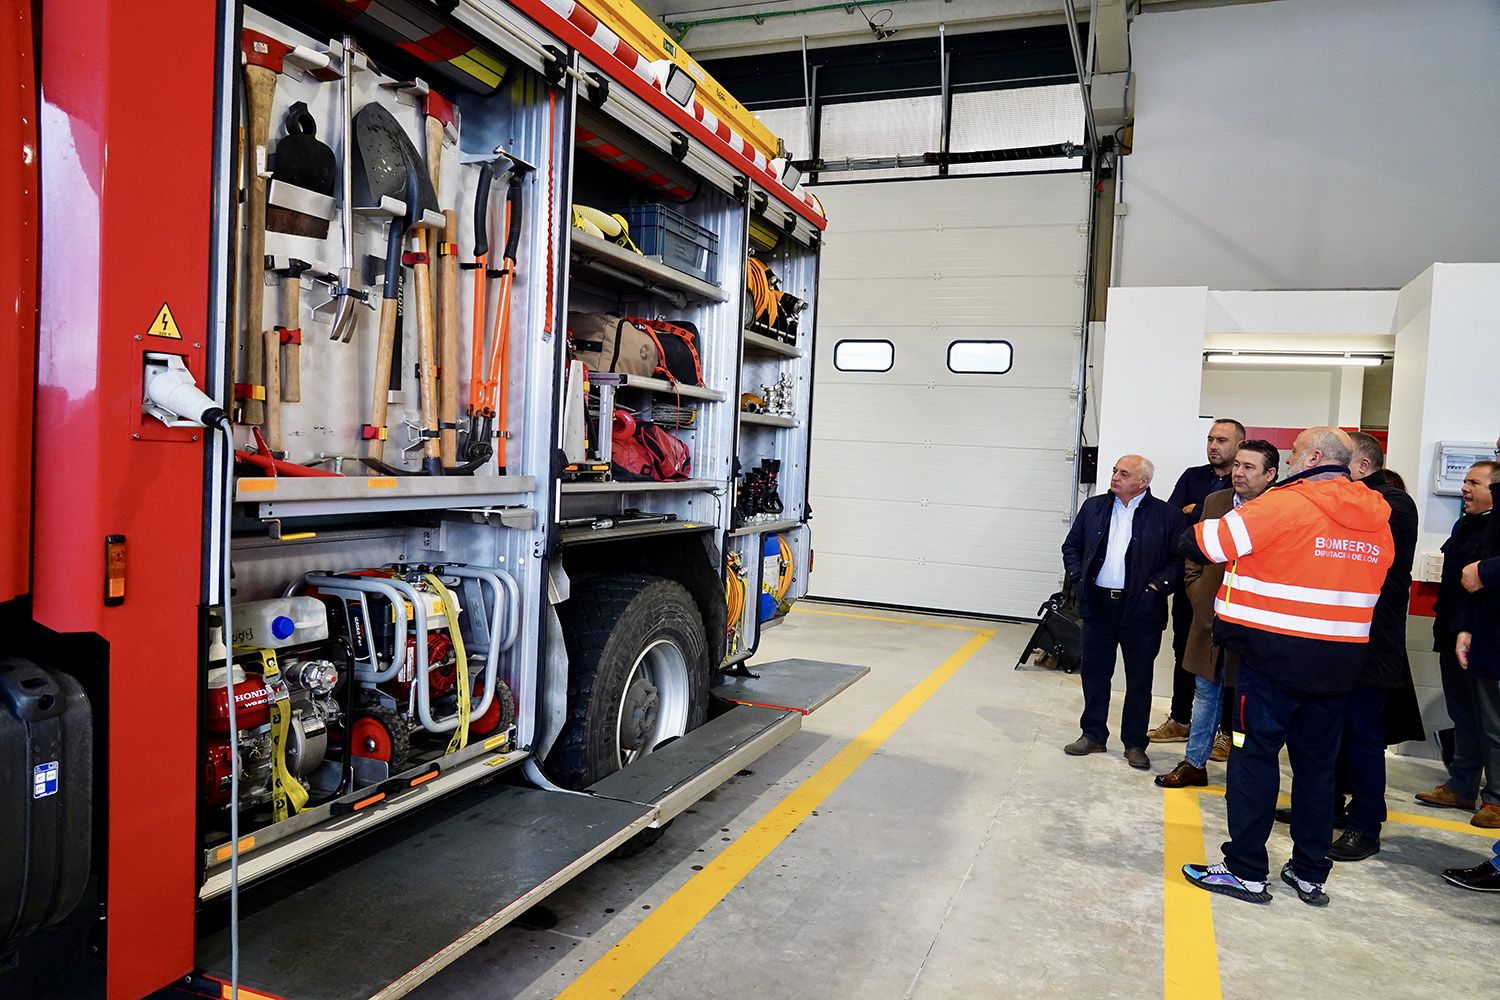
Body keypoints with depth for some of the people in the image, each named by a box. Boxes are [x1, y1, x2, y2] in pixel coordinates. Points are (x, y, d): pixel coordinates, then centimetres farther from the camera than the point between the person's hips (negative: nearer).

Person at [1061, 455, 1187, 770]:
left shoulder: (1167, 515, -4)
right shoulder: (1093, 507, 8)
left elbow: (1181, 559, -5)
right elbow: (1071, 546, 15)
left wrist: (1158, 586, -14)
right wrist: (1078, 577, 2)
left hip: (1140, 609, -3)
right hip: (1098, 605, 3)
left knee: (1139, 680, 7)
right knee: (1094, 673, 10)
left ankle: (1135, 744, 19)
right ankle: (1093, 735, 23)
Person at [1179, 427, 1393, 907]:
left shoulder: (1284, 504, -13)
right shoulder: (1377, 519, 7)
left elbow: (1207, 542, -12)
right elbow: (1372, 582, 16)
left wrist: (1195, 530, 10)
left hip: (1276, 656, -6)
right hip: (1339, 663, 6)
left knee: (1254, 757, 3)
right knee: (1317, 764, 15)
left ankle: (1245, 871, 8)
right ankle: (1311, 874, 25)